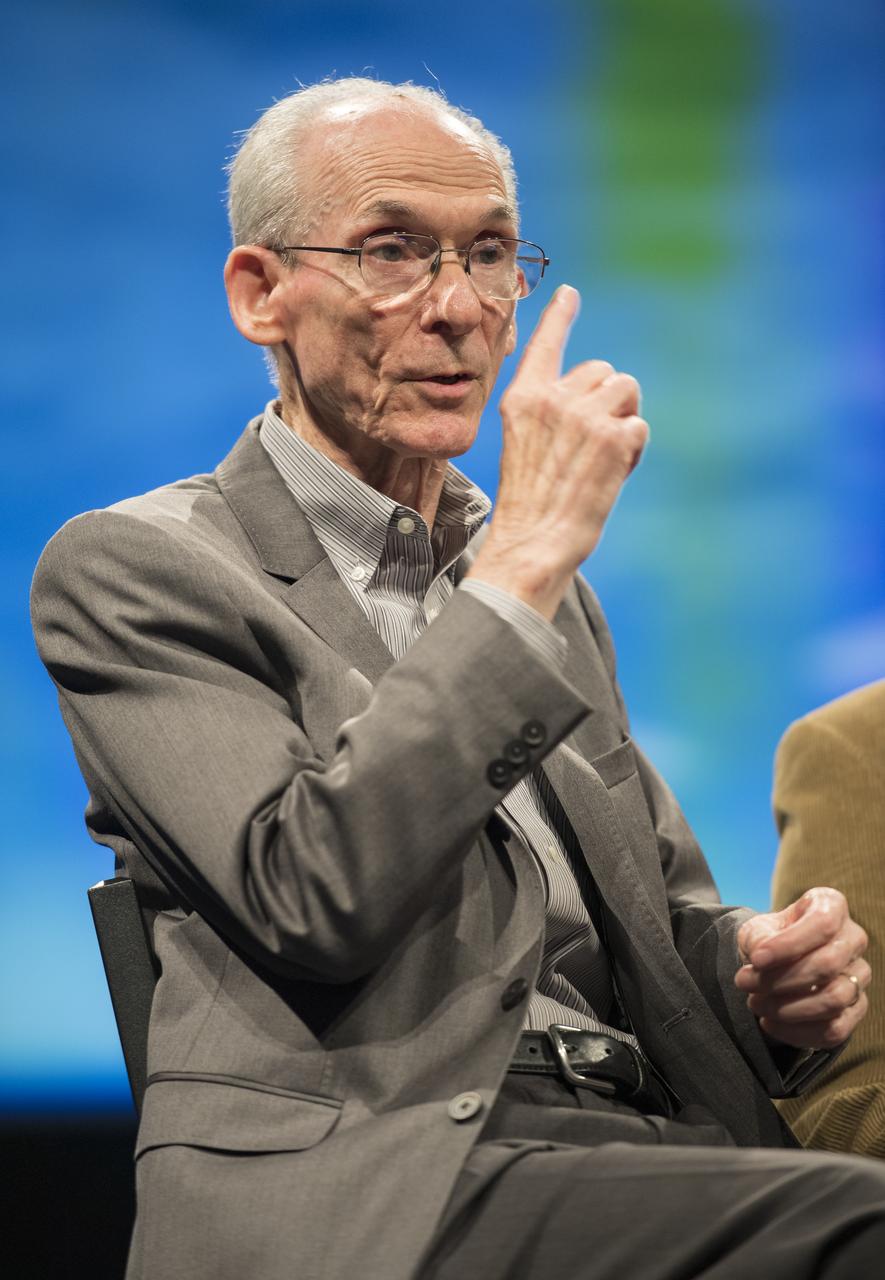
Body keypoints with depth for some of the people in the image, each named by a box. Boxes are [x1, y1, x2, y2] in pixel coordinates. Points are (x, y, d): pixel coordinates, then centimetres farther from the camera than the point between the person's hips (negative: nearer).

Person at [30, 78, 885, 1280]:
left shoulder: (538, 582, 24)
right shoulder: (131, 568, 2)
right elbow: (314, 894, -14)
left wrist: (767, 965, 3)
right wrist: (530, 554, -11)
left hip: (641, 1143, 7)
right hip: (360, 1180, -7)